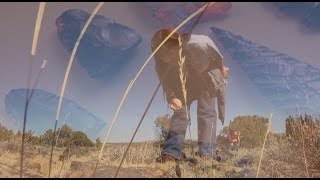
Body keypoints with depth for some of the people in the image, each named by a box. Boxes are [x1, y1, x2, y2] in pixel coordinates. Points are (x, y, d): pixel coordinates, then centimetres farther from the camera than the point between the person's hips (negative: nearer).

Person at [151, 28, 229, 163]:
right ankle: (171, 153, -4)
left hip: (207, 72, -3)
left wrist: (222, 68, -1)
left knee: (206, 110, -11)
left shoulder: (197, 43, -43)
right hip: (184, 77, 3)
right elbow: (164, 74, -16)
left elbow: (216, 56, -18)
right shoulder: (157, 45, -32)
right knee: (180, 109, -3)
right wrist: (170, 96, -24)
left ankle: (207, 154, -8)